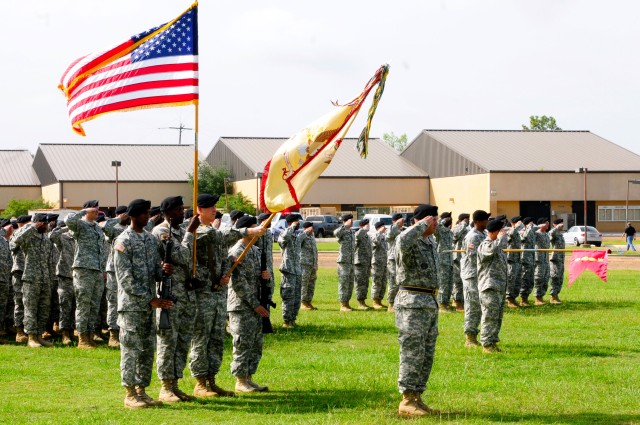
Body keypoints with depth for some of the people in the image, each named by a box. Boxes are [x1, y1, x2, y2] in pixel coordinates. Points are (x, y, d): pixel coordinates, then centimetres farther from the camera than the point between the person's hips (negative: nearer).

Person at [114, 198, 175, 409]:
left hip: (149, 304, 7)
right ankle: (130, 394, 1)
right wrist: (150, 299, -18)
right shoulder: (124, 241, -10)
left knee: (148, 349, 9)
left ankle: (142, 391, 17)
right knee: (131, 350, -4)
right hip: (131, 305, -7)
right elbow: (125, 278, -15)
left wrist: (164, 270, -11)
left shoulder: (151, 239, 12)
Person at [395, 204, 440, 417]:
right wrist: (421, 225, -26)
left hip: (430, 304, 9)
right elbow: (404, 242, -40)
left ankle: (417, 398, 15)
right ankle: (407, 401, -3)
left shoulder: (430, 242, 15)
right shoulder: (409, 241, -13)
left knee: (426, 355, 10)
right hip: (412, 303, -9)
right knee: (412, 353, -7)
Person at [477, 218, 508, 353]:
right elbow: (493, 249, -34)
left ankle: (493, 341, 21)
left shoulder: (498, 244, 18)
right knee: (490, 317, -9)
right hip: (490, 287, -10)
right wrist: (502, 237, -23)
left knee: (498, 317, 14)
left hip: (500, 287, 10)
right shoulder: (485, 245, -14)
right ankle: (487, 344, -5)